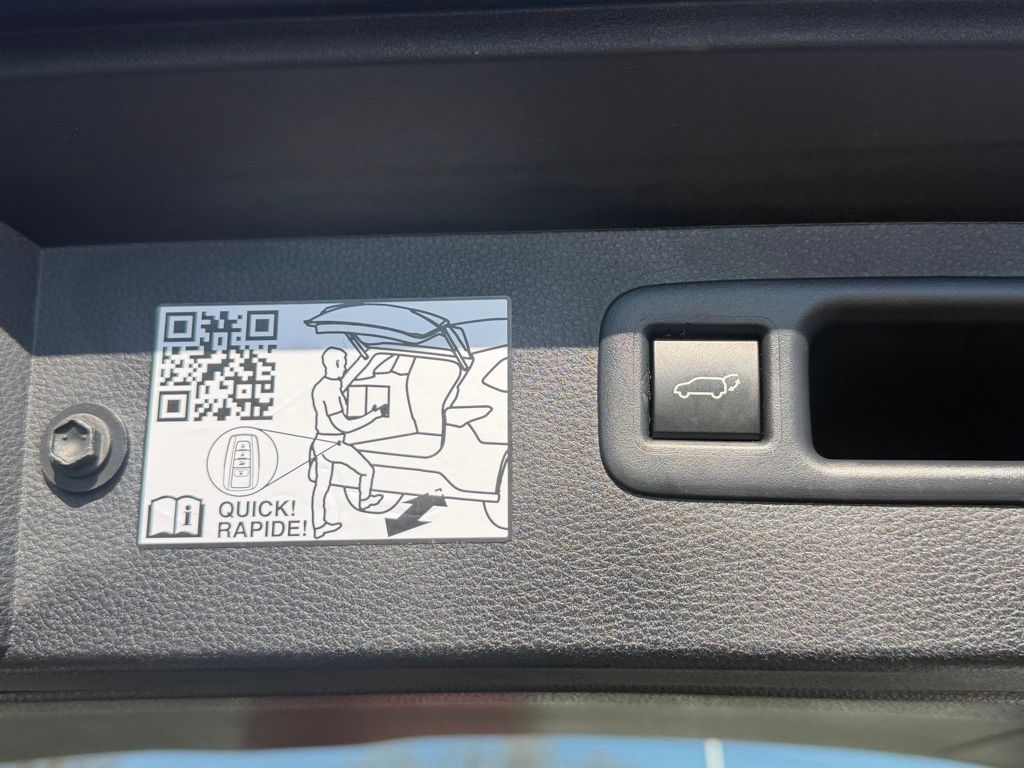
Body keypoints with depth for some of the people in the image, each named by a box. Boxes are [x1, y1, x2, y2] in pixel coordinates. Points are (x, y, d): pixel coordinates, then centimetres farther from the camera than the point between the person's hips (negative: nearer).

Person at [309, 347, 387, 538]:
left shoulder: (323, 385, 3)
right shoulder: (329, 391, -25)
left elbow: (343, 382, 24)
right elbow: (343, 425, -26)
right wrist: (374, 415, -21)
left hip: (322, 444, 8)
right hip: (334, 446, -8)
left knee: (321, 486, 15)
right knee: (367, 470, 15)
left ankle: (319, 527, 24)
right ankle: (364, 500, 38)